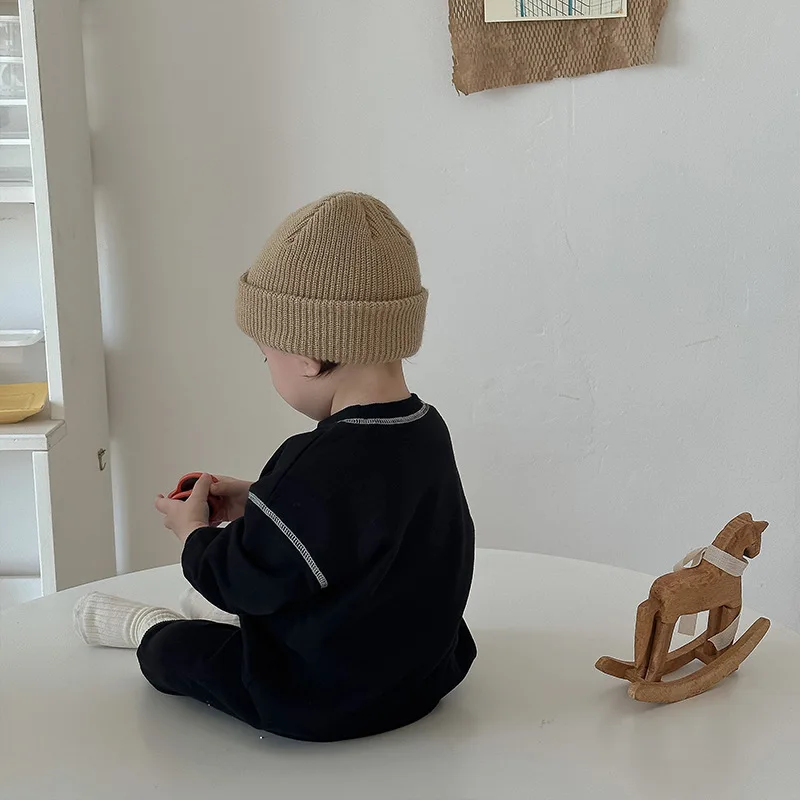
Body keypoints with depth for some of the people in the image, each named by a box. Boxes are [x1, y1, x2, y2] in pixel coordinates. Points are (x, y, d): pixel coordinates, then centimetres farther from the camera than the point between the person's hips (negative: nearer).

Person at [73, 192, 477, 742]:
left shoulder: (316, 470, -33)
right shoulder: (427, 430, -7)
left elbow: (245, 577, -18)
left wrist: (194, 531, 2)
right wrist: (256, 503, 10)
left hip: (327, 701, -7)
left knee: (174, 649, 15)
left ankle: (149, 626, 44)